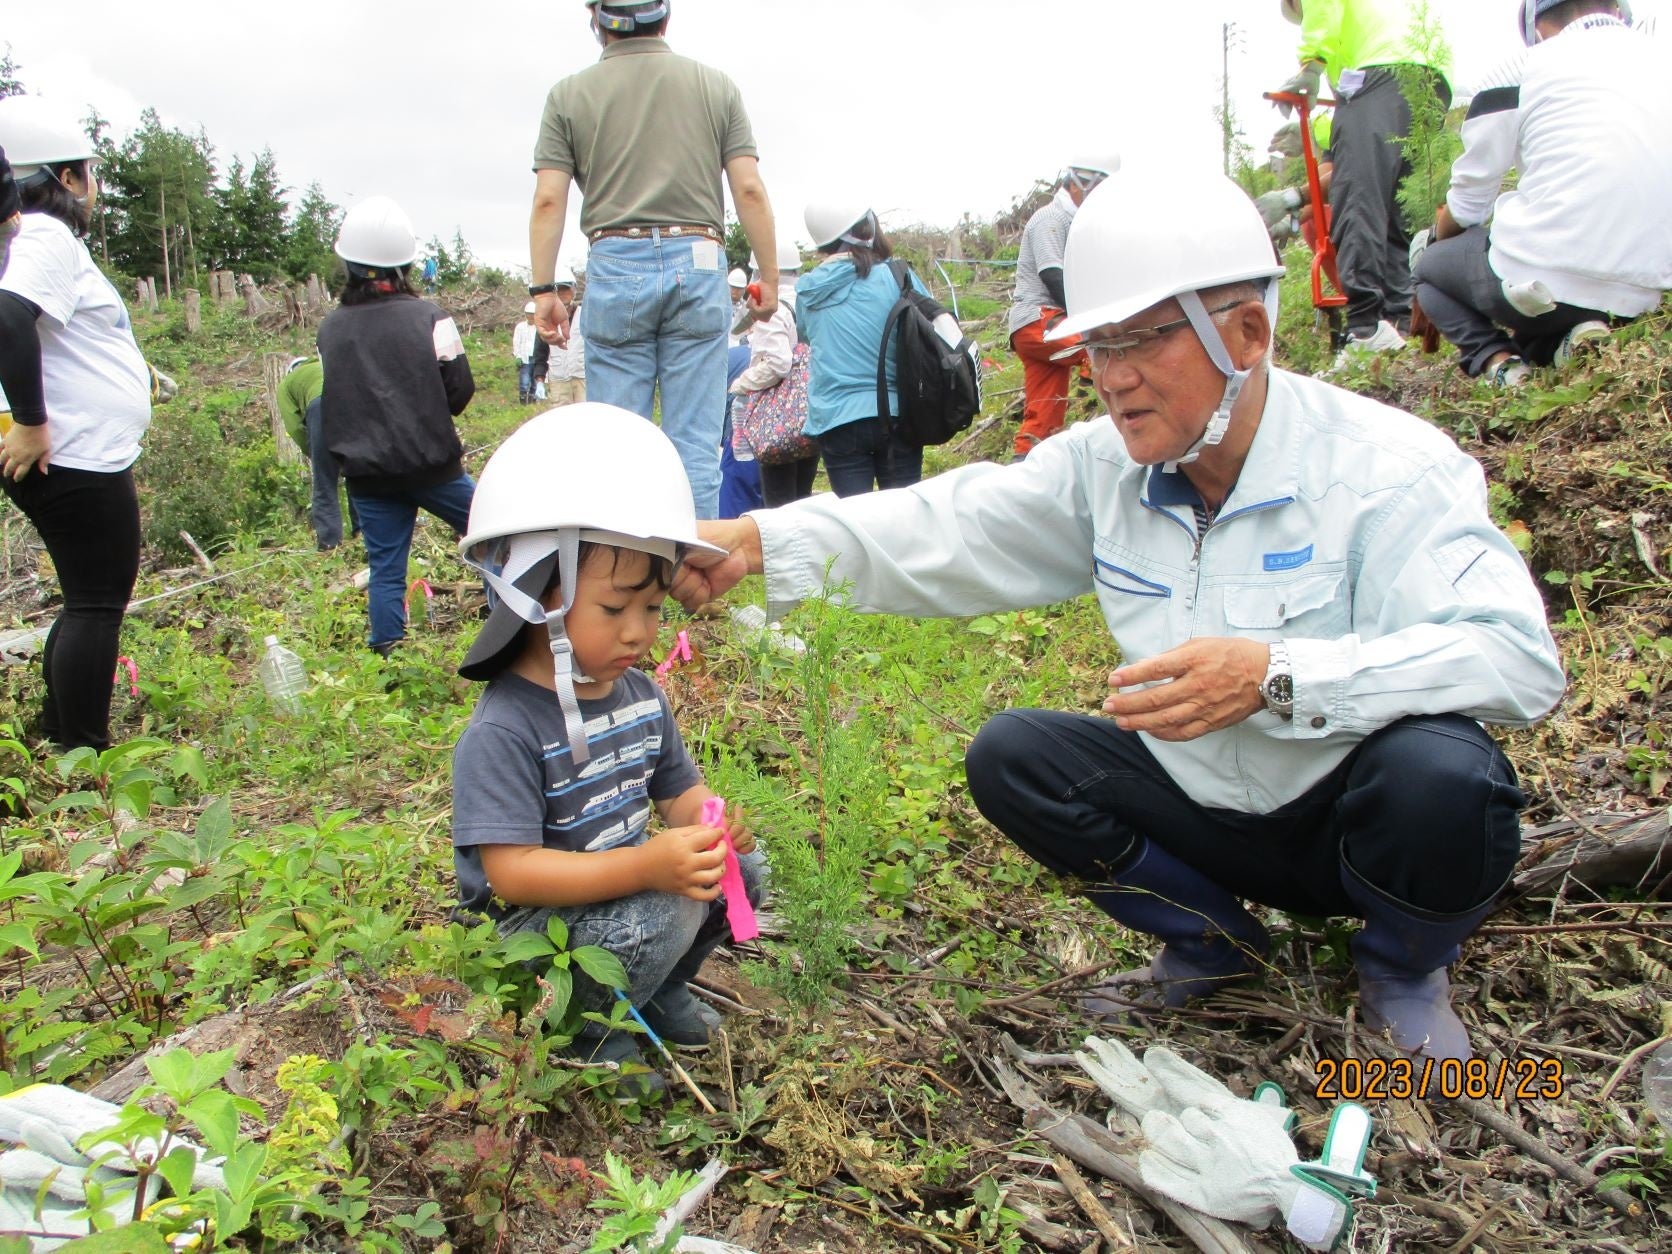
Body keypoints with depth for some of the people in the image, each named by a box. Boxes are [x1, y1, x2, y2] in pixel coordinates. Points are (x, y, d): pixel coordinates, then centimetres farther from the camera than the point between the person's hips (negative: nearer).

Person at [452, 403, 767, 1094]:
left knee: (745, 869, -6)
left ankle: (658, 988, 17)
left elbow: (678, 789, 8)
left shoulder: (640, 693, 0)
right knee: (665, 911, -30)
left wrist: (713, 820, -18)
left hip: (628, 882, 8)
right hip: (534, 924, -7)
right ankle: (586, 1031, -1)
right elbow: (509, 870, -30)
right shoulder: (505, 729, -26)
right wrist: (646, 867, -40)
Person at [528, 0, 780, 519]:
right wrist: (769, 276, 7)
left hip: (615, 266, 0)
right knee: (695, 443, 2)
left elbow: (548, 200, -1)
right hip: (698, 263, 1)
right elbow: (750, 191, 2)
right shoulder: (715, 86, 8)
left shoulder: (570, 95, 7)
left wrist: (543, 290, 2)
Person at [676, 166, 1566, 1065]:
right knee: (1009, 756, -10)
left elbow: (1518, 655, -31)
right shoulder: (1106, 466, -5)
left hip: (1357, 823, -4)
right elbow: (951, 529, -11)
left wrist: (1277, 677, -44)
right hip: (1210, 815, 4)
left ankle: (1403, 974, 2)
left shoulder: (1386, 468, -21)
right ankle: (1215, 941, 12)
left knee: (1437, 770, -35)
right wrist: (760, 540, -25)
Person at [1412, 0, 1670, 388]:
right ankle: (1562, 340, 1)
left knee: (1430, 264, 22)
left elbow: (1467, 202, 8)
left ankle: (1496, 358, -3)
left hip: (1540, 280, -5)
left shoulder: (1532, 65, 1)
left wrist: (1436, 238, 29)